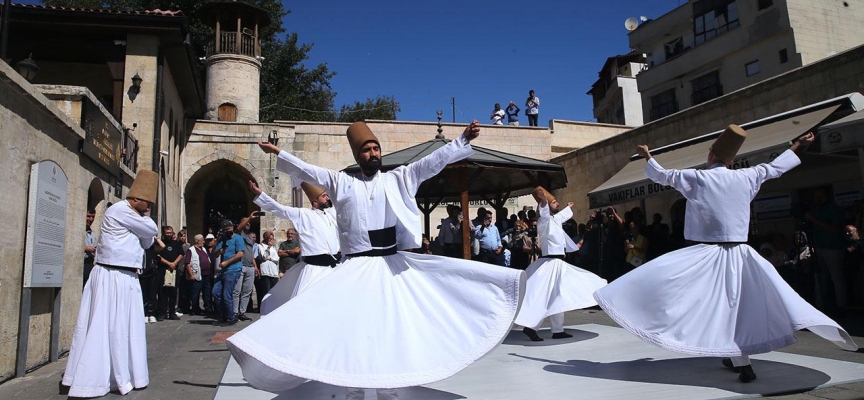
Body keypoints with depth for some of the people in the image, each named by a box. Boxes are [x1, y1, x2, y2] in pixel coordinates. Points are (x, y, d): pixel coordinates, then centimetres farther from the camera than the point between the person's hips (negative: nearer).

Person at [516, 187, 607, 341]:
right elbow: (544, 212, -38)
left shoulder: (554, 219, 16)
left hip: (557, 263, 10)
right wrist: (543, 200, -58)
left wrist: (568, 207, 60)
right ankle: (530, 326, -12)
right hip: (551, 263, -10)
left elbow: (562, 215, 40)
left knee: (557, 298, 14)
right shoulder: (545, 220, -13)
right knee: (544, 297, -13)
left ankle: (558, 331, 22)